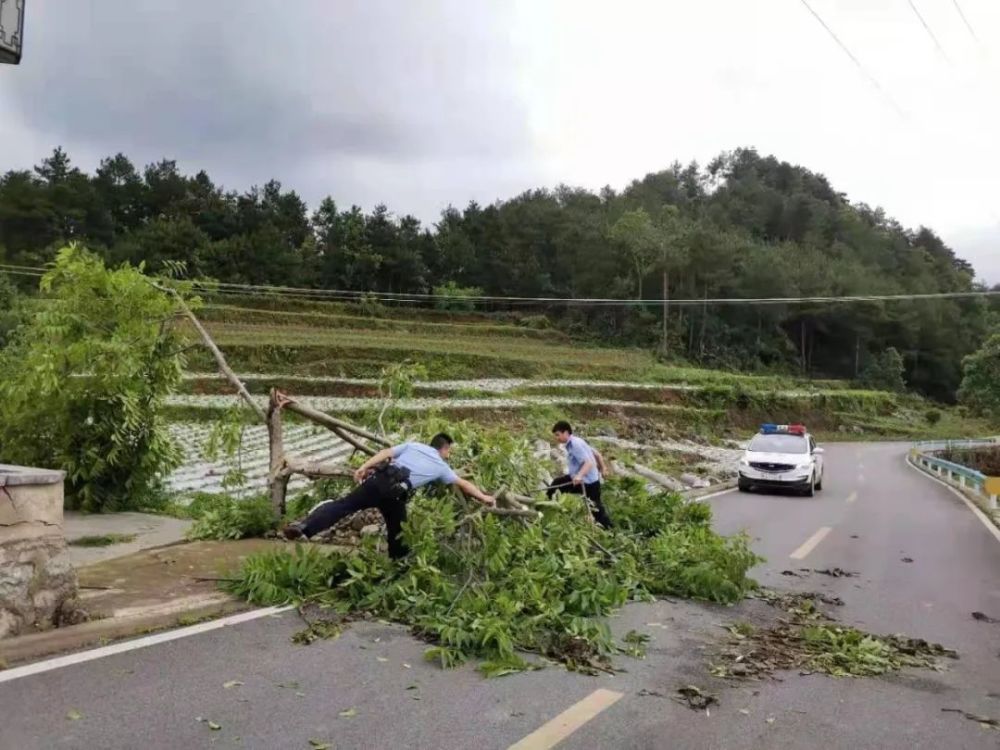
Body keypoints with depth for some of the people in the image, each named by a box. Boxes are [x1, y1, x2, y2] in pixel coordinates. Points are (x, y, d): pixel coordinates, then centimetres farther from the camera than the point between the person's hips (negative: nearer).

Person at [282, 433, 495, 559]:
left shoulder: (413, 445, 26)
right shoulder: (441, 466, 22)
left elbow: (386, 453, 12)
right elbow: (464, 484, 31)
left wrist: (364, 467, 8)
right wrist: (484, 498, 42)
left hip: (380, 479, 2)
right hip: (396, 494, -2)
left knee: (344, 504, -3)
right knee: (398, 534, 16)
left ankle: (303, 527, -17)